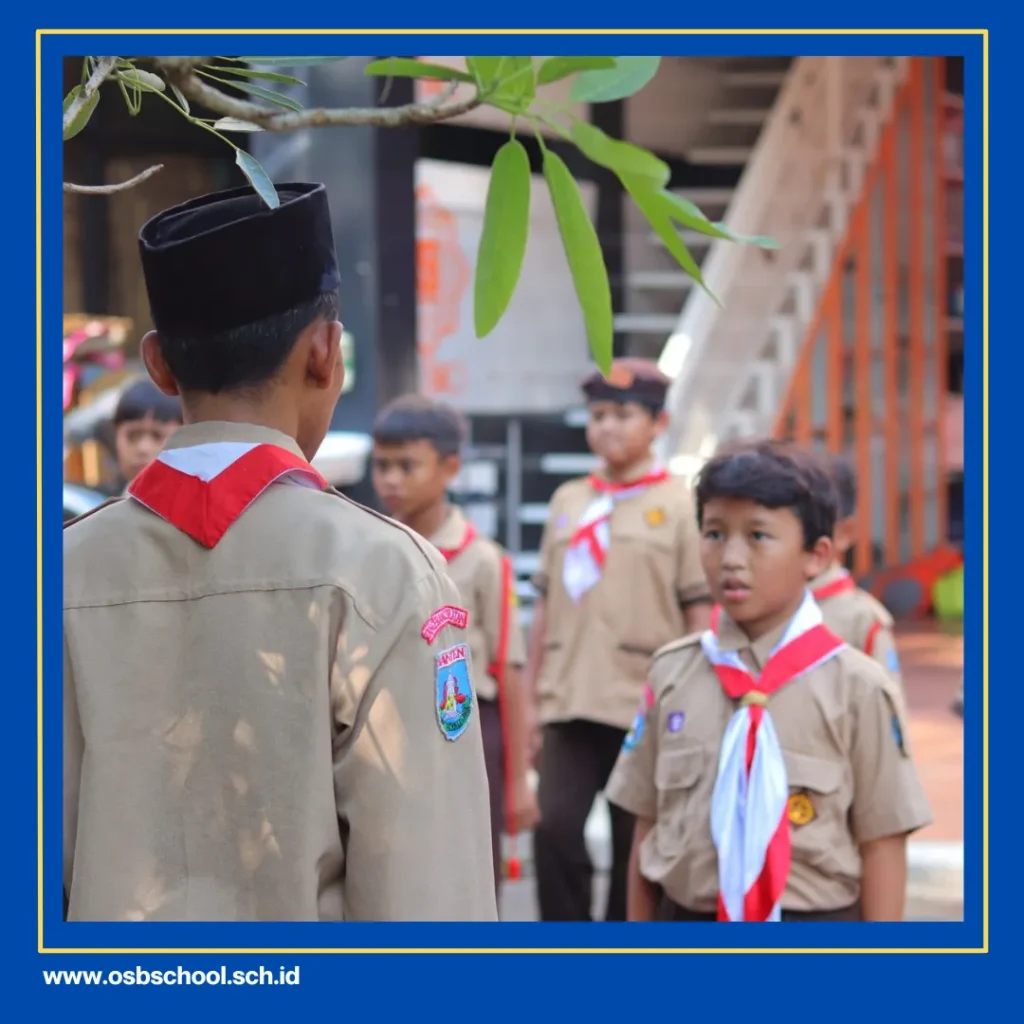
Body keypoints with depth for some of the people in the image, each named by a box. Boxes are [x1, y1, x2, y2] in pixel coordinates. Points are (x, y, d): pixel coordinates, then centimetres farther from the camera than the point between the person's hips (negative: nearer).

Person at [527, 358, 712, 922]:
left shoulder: (679, 506, -1)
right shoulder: (568, 501, 11)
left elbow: (700, 616, -2)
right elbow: (546, 607, 15)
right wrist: (531, 698, 11)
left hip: (647, 707, -3)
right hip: (570, 706, 3)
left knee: (636, 845, 4)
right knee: (555, 827, -7)